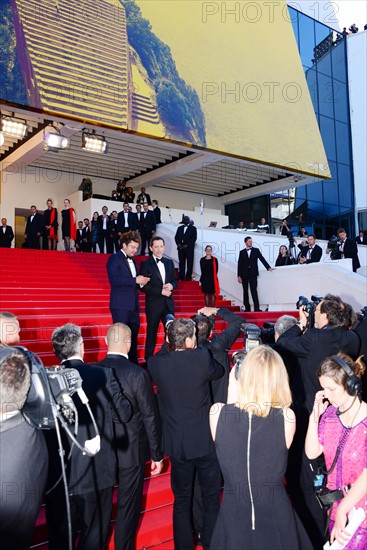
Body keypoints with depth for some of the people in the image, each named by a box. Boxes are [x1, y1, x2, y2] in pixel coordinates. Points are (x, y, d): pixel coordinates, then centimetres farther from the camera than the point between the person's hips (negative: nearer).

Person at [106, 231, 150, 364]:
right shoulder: (114, 258, -5)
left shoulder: (133, 261, 19)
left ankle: (133, 363, 20)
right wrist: (135, 280, -20)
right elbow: (114, 279, -19)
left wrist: (141, 281, 2)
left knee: (133, 337, 11)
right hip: (120, 306, -8)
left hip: (133, 306, 8)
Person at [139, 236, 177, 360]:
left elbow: (175, 281, 16)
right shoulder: (145, 264, -4)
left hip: (168, 303, 5)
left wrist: (171, 285, -7)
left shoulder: (169, 263, 11)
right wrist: (160, 291, -15)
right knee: (151, 334, 4)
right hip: (153, 304, -4)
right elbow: (144, 286, -10)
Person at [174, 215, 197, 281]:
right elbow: (176, 237, 14)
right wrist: (178, 244, -4)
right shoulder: (180, 228, 19)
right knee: (181, 262, 3)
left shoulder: (193, 228, 6)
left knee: (189, 262, -4)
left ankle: (188, 277, -1)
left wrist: (187, 245, -12)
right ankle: (181, 277, 5)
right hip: (181, 247, 3)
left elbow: (194, 238, -3)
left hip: (189, 248, -3)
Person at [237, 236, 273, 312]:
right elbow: (239, 264, 6)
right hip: (244, 274, 1)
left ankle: (256, 307, -12)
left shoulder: (256, 250, 8)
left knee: (254, 291, -9)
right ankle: (247, 308, 8)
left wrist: (268, 267, -11)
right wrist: (239, 276, 0)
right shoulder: (242, 252, 8)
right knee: (245, 291, 4)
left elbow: (262, 259, 2)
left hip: (253, 274, -1)